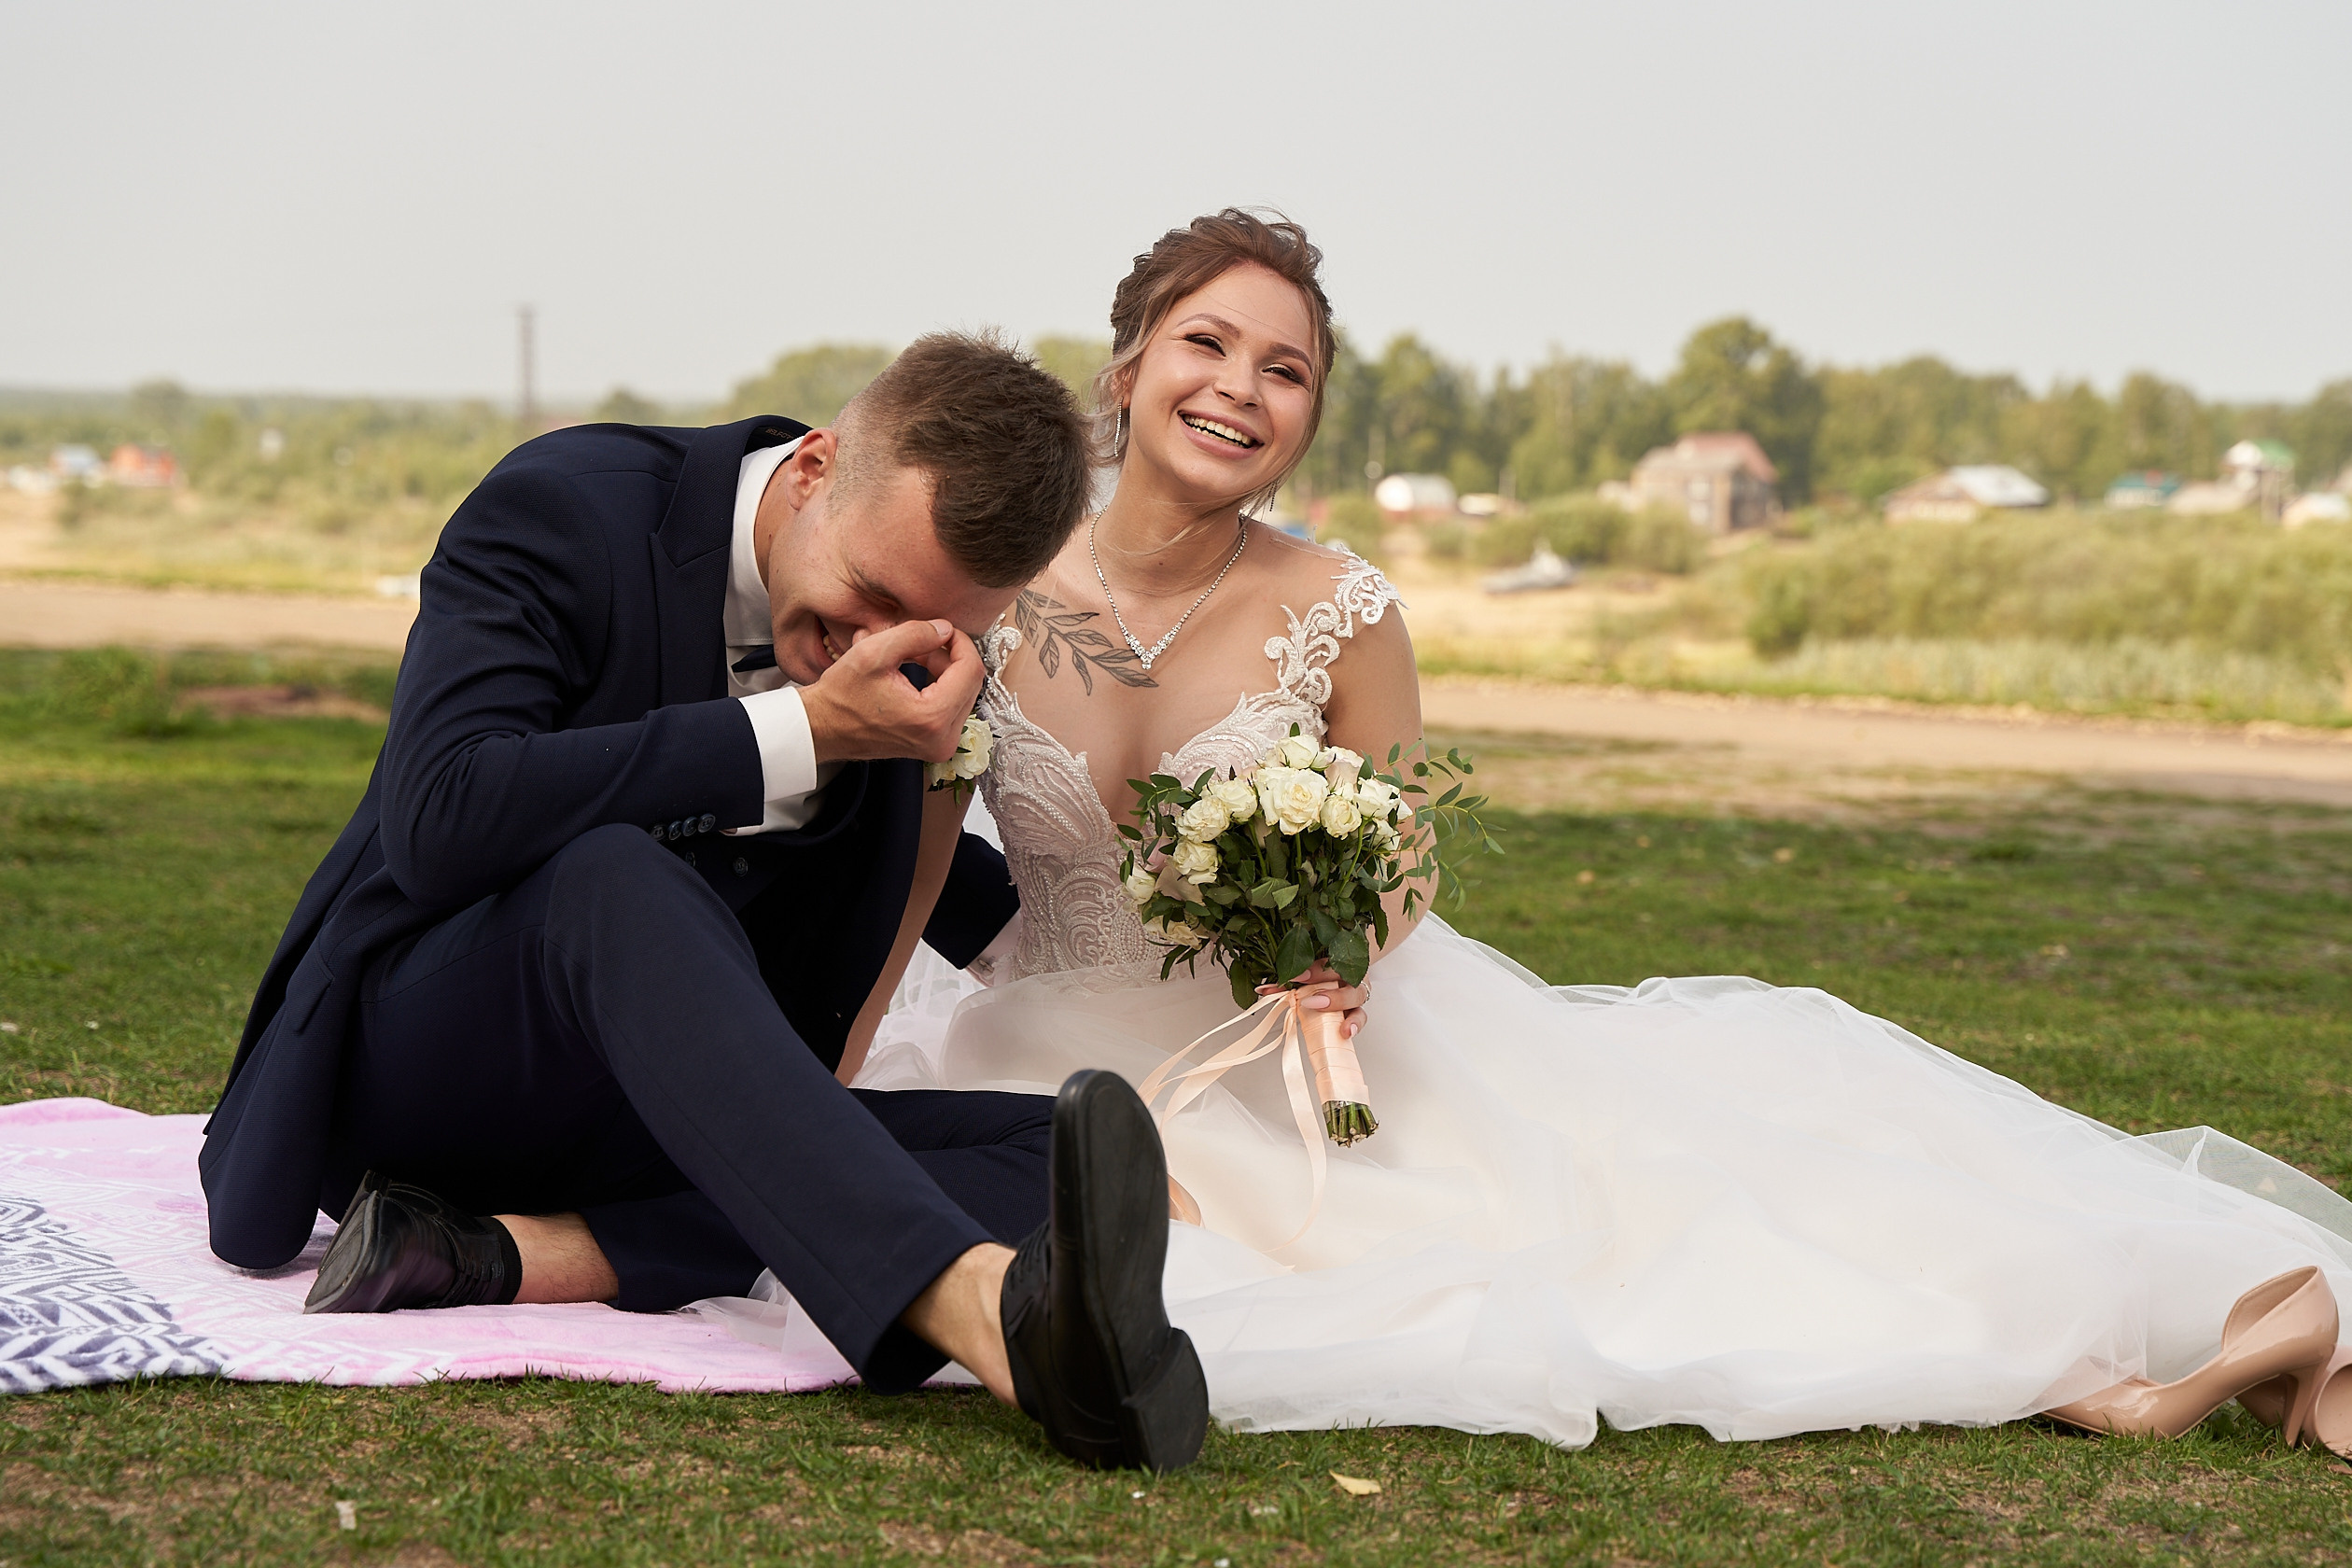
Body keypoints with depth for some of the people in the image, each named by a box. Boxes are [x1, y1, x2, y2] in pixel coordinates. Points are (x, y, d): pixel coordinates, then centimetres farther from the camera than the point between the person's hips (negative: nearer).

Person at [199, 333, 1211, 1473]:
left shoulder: (928, 657, 2)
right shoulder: (561, 508, -15)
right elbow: (438, 824, -30)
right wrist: (802, 730, -28)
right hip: (408, 1068, -5)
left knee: (1052, 1155, -20)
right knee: (618, 877, -39)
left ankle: (514, 1254, -35)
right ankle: (990, 1313, -60)